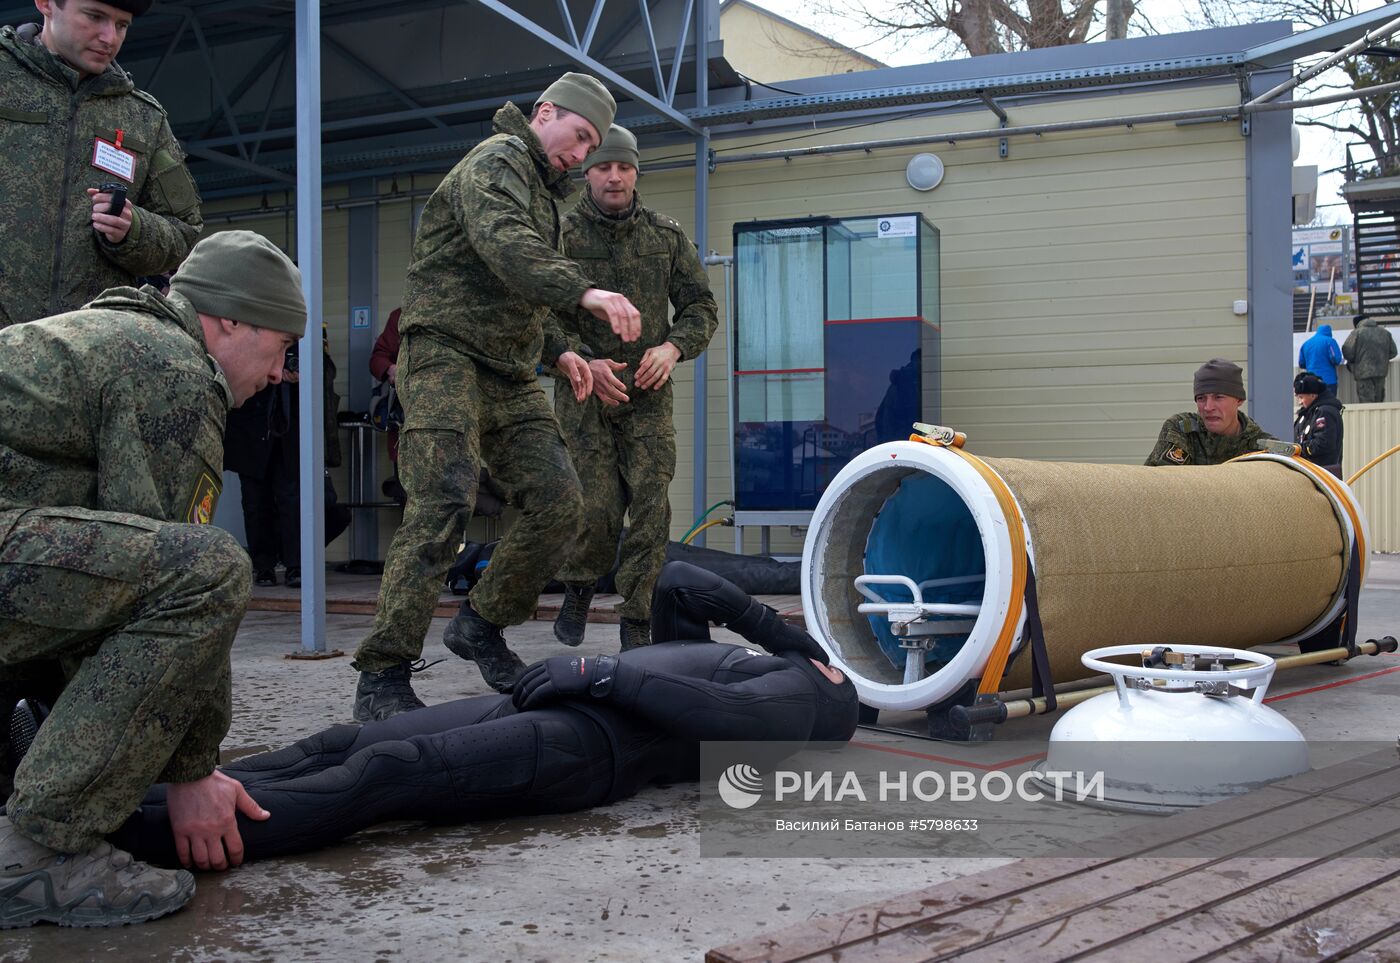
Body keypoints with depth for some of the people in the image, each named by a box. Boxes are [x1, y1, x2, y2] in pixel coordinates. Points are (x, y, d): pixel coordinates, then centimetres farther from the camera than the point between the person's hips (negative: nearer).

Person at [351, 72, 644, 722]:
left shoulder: (543, 191, 27)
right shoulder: (497, 160, -4)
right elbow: (501, 243, -27)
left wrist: (554, 351, 18)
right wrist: (583, 291, -39)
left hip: (508, 374, 9)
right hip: (446, 354, -9)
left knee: (559, 502, -4)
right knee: (442, 505, -21)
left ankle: (481, 626, 12)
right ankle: (382, 680, -18)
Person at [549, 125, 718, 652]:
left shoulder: (666, 235, 6)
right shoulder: (562, 237, -2)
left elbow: (701, 307, 8)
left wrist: (672, 347, -12)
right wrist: (586, 362, -20)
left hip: (648, 393, 2)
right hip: (585, 391, -2)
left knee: (651, 508, -8)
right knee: (597, 509, -7)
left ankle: (637, 623, 3)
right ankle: (578, 589, 23)